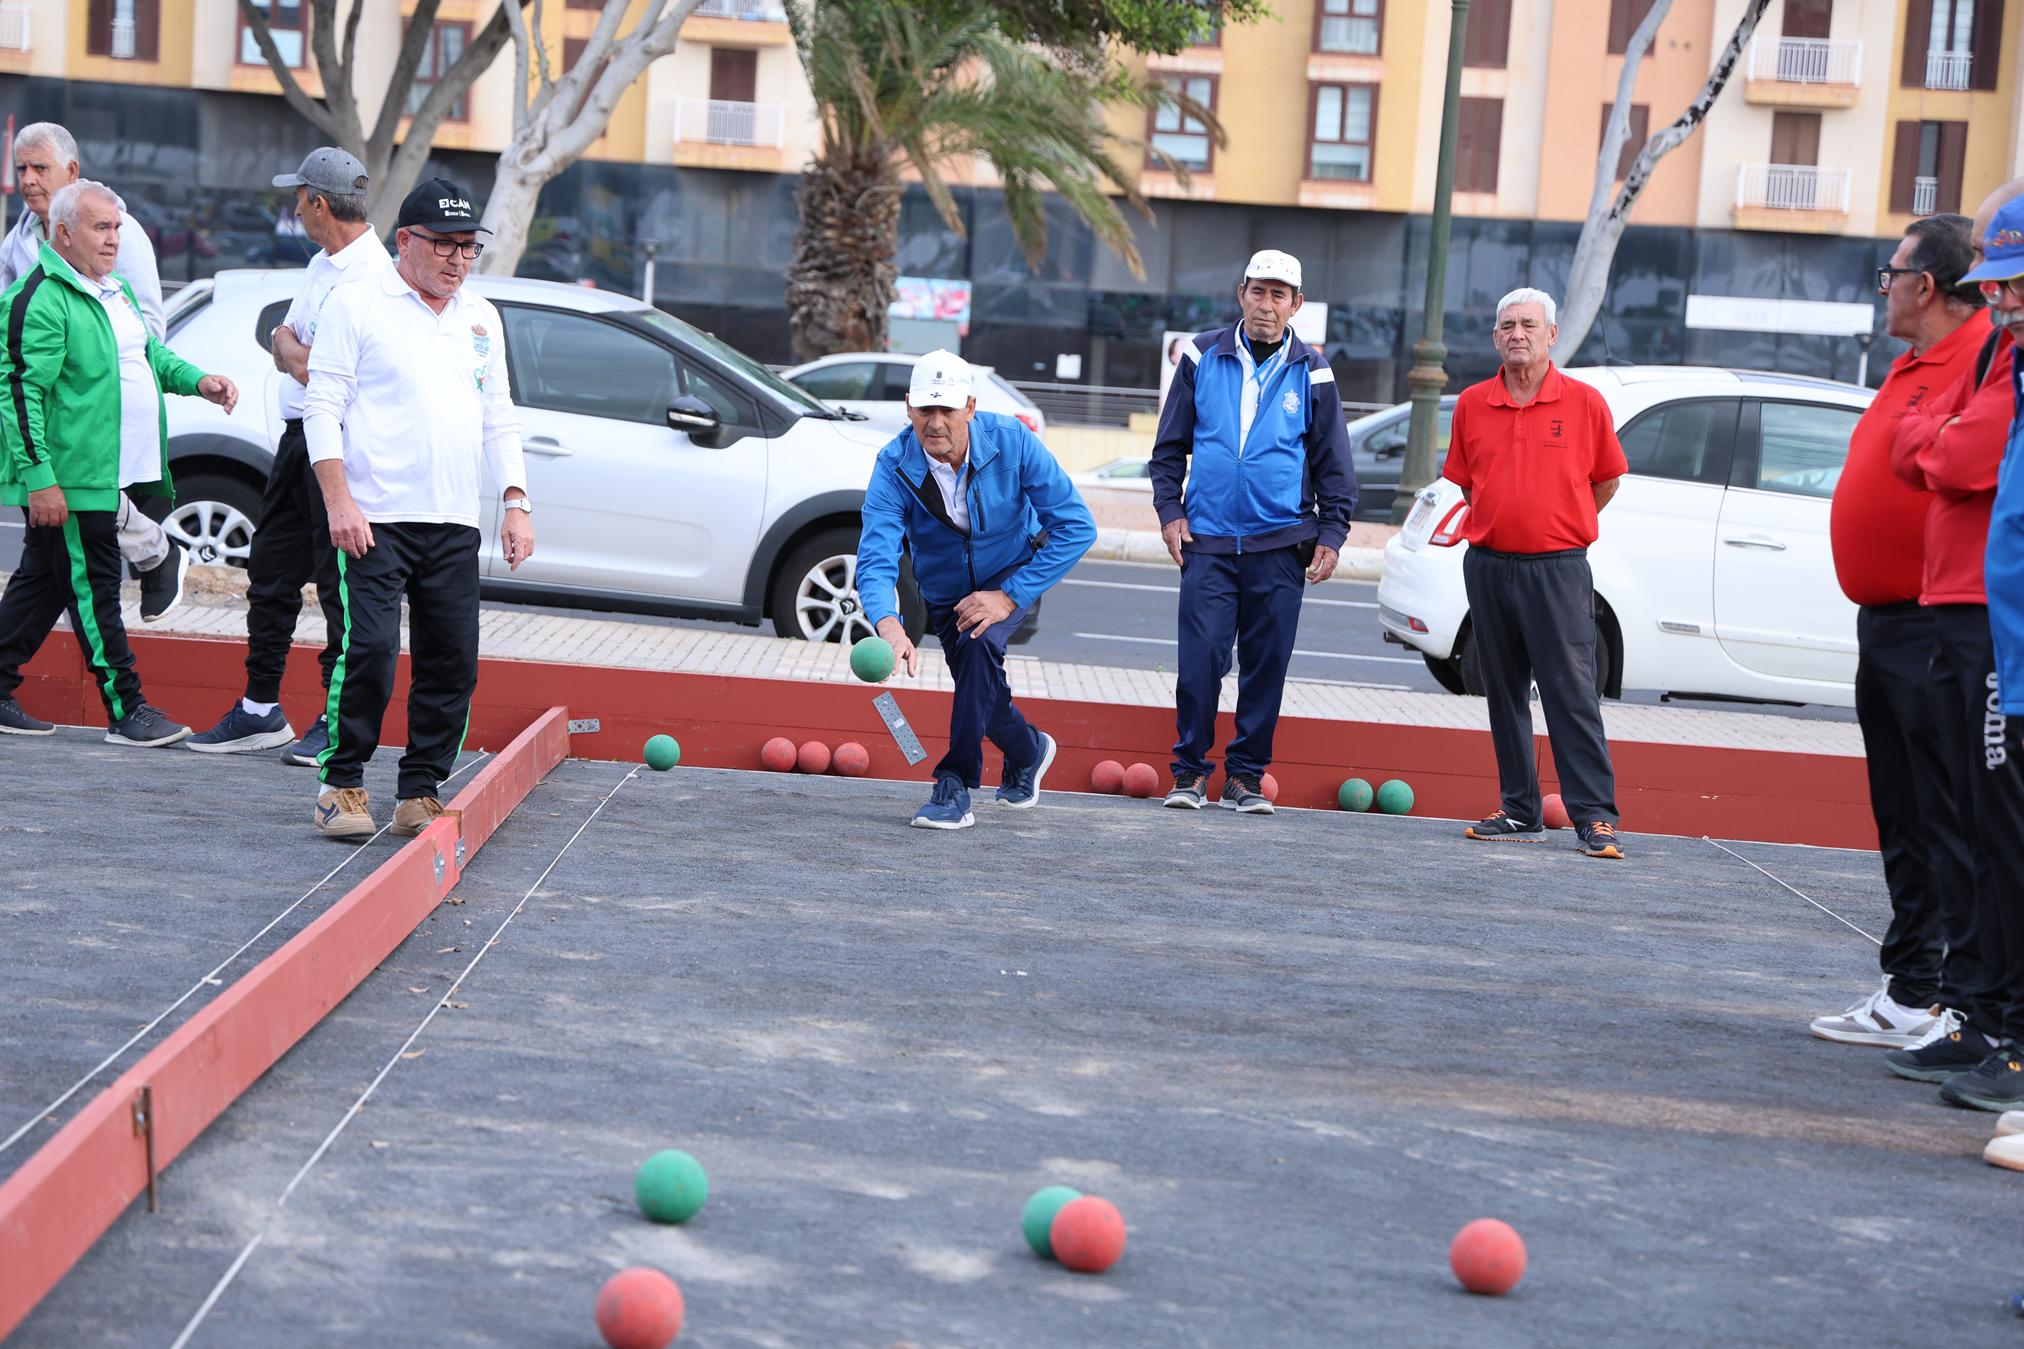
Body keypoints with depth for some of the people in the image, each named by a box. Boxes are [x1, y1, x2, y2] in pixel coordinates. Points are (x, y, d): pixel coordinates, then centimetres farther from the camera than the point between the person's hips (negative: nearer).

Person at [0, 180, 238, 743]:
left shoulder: (115, 289, 17)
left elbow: (148, 352, 32)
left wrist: (196, 381, 14)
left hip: (106, 474, 10)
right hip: (69, 481, -10)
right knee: (92, 588, -3)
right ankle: (127, 712, 1)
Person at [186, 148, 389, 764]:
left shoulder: (367, 275, -15)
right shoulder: (322, 263, 16)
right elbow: (285, 348, 16)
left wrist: (290, 345, -4)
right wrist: (292, 349, -5)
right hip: (298, 436, 10)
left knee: (340, 584, -4)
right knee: (271, 573, 13)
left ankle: (339, 720, 4)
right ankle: (260, 709, 21)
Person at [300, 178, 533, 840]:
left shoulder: (481, 318, 18)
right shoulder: (356, 305, 1)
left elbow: (499, 420, 21)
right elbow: (322, 407, -4)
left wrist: (515, 502, 11)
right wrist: (338, 501, -13)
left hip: (455, 524, 5)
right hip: (374, 518, -5)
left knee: (452, 664, 2)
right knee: (369, 651, -11)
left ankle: (421, 795, 11)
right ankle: (341, 784, 3)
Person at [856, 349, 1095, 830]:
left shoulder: (1011, 441, -29)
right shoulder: (894, 466, -27)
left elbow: (1076, 527, -27)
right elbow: (875, 557, -37)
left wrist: (1010, 597, -31)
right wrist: (888, 625, -57)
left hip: (1015, 574, -3)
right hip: (945, 591, 3)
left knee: (979, 643, -30)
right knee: (981, 695, 8)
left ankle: (955, 786, -23)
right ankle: (1028, 750, 44)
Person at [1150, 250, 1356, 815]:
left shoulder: (1311, 373, 4)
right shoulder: (1203, 358, 5)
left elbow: (1335, 464, 9)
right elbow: (1170, 445, 11)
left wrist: (1331, 534, 3)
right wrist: (1169, 509, 2)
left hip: (1281, 545, 0)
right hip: (1208, 540, 0)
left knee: (1267, 663, 3)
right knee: (1200, 657, -6)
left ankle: (1246, 775, 13)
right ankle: (1190, 770, 6)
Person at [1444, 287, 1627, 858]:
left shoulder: (1585, 403, -2)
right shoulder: (1471, 404, 6)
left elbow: (1606, 480, 8)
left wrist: (1561, 528, 11)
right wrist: (1504, 524, 12)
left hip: (1557, 570, -4)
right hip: (1488, 567, 4)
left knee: (1572, 693, -6)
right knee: (1505, 693, 8)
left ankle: (1596, 816, -4)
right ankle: (1520, 811, 15)